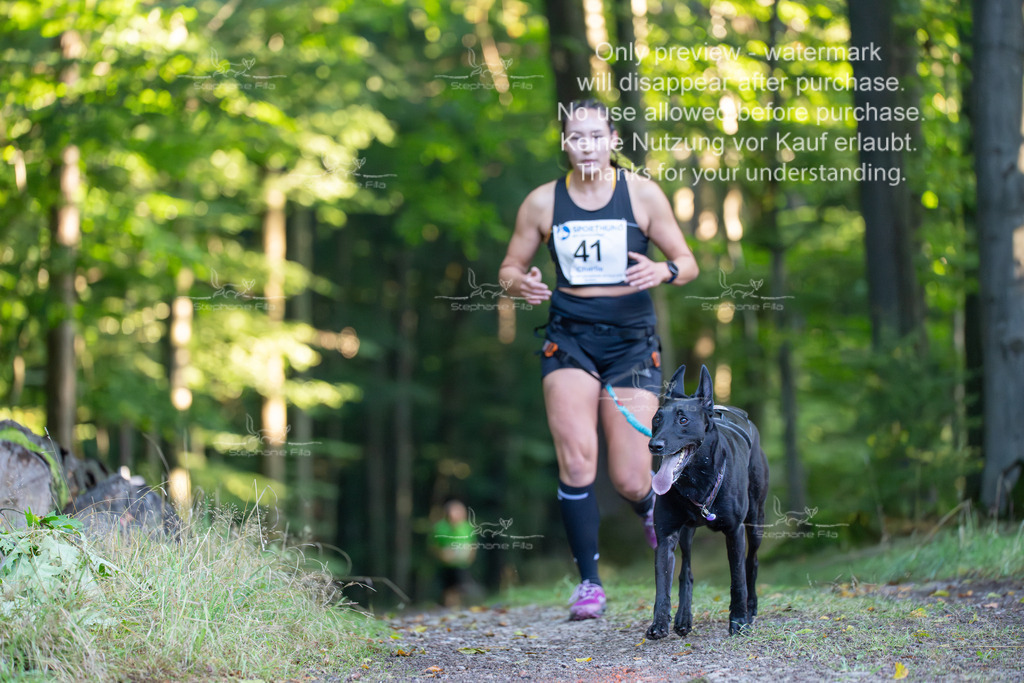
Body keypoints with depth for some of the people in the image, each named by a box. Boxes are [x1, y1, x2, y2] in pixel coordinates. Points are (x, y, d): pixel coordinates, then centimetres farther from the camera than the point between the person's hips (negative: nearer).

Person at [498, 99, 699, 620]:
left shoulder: (642, 194, 0)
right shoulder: (542, 202, 3)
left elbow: (687, 262, 5)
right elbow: (509, 268, 12)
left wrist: (664, 271, -19)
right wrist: (522, 284, -12)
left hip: (632, 341, -1)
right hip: (569, 338, 1)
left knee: (629, 481, -5)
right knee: (576, 459, -19)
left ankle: (651, 506, 34)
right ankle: (589, 581, -6)